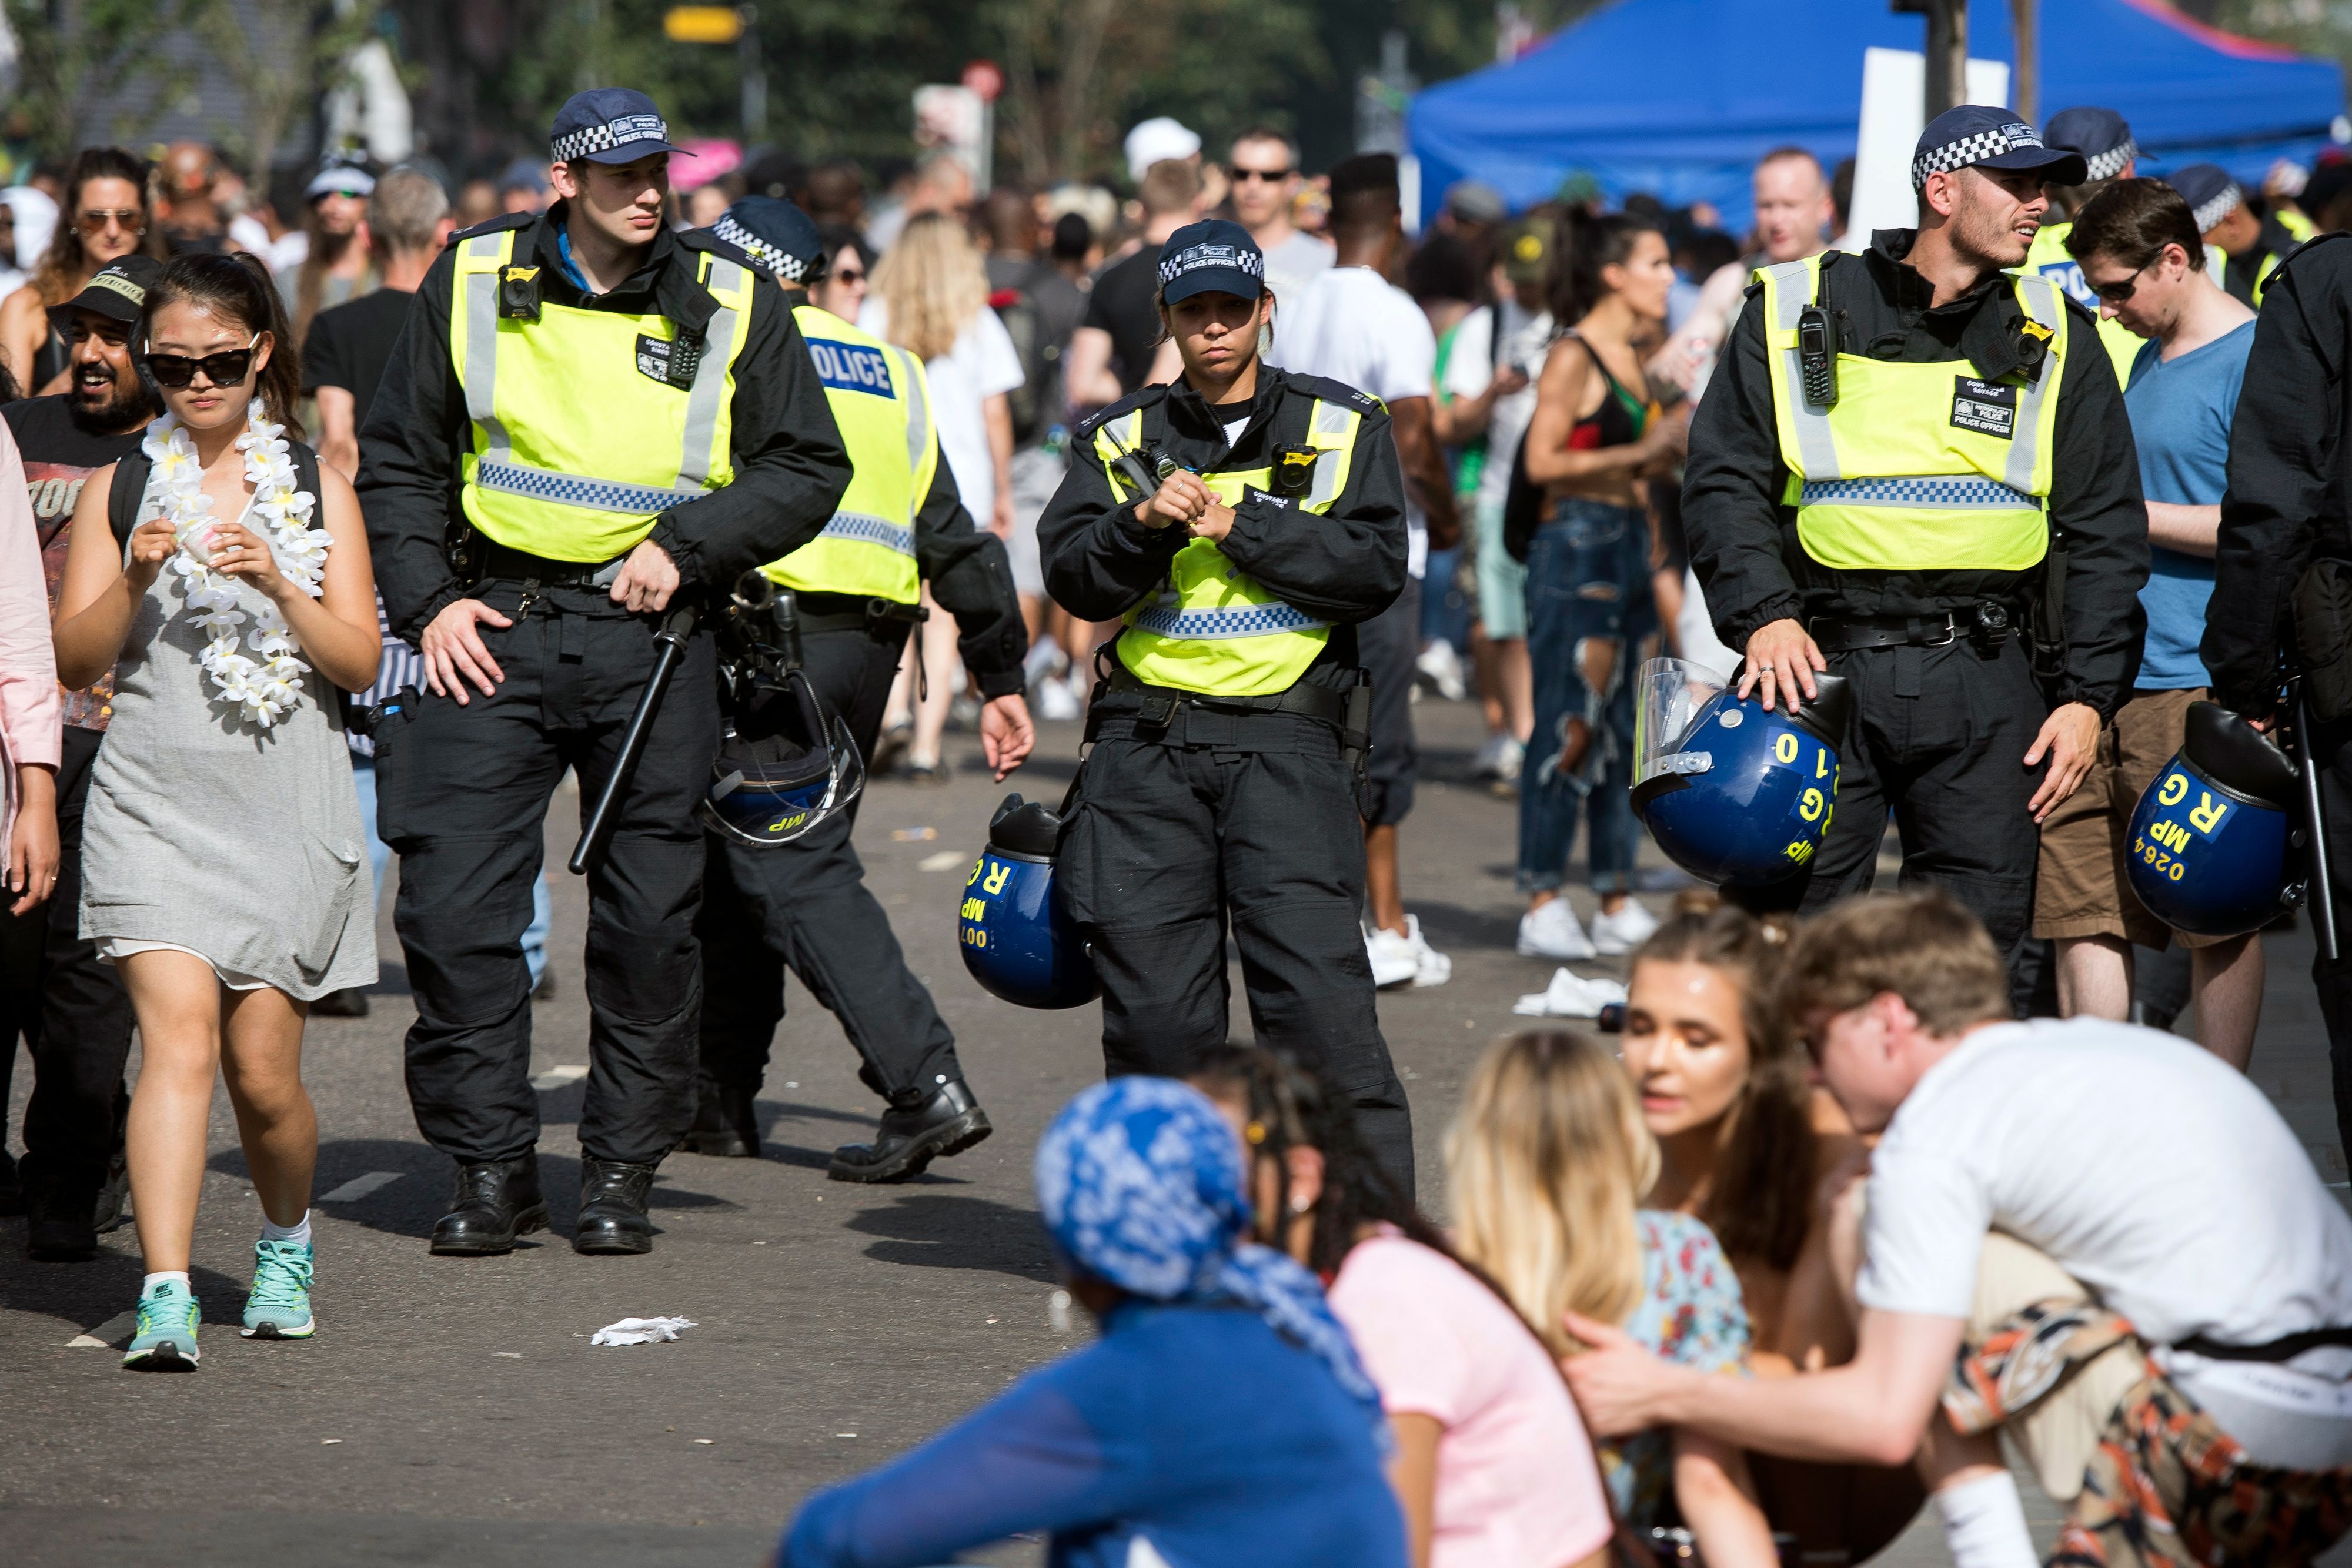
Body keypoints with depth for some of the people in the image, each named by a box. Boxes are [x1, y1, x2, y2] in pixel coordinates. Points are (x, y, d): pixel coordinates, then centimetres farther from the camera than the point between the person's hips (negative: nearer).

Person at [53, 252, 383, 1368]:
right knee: (178, 1036, -17)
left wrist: (277, 585, -13)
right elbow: (73, 658, 3)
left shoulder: (314, 488, 7)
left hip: (287, 808, 1)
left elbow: (359, 663, 2)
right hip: (153, 803, -1)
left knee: (262, 1068, 2)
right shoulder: (119, 488, 7)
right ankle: (165, 1297, -24)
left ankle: (286, 1242, 32)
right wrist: (133, 579, -14)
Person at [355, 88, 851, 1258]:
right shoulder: (472, 283, 5)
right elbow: (398, 458, 12)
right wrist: (427, 600, 0)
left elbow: (807, 468, 5)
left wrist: (686, 546, -8)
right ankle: (491, 1169, 3)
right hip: (494, 630, 0)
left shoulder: (729, 306, 2)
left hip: (651, 634, 0)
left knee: (650, 918, 3)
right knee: (454, 903, -7)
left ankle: (622, 1171, 14)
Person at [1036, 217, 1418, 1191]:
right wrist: (1145, 526, -13)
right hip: (1149, 737, 3)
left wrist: (1240, 528, -8)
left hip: (1286, 735, -2)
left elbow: (1376, 569, -1)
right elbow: (1071, 578, 5)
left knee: (1315, 984, -13)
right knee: (1151, 997, 1)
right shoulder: (1124, 438, 16)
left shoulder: (1339, 428, 11)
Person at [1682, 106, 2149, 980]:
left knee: (1981, 937, 0)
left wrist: (2089, 694, 3)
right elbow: (1723, 482, 3)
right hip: (1821, 667, -2)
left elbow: (2107, 530, 13)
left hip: (1983, 683, 2)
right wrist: (1764, 617, -12)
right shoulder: (1798, 311, 5)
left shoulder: (2053, 340, 12)